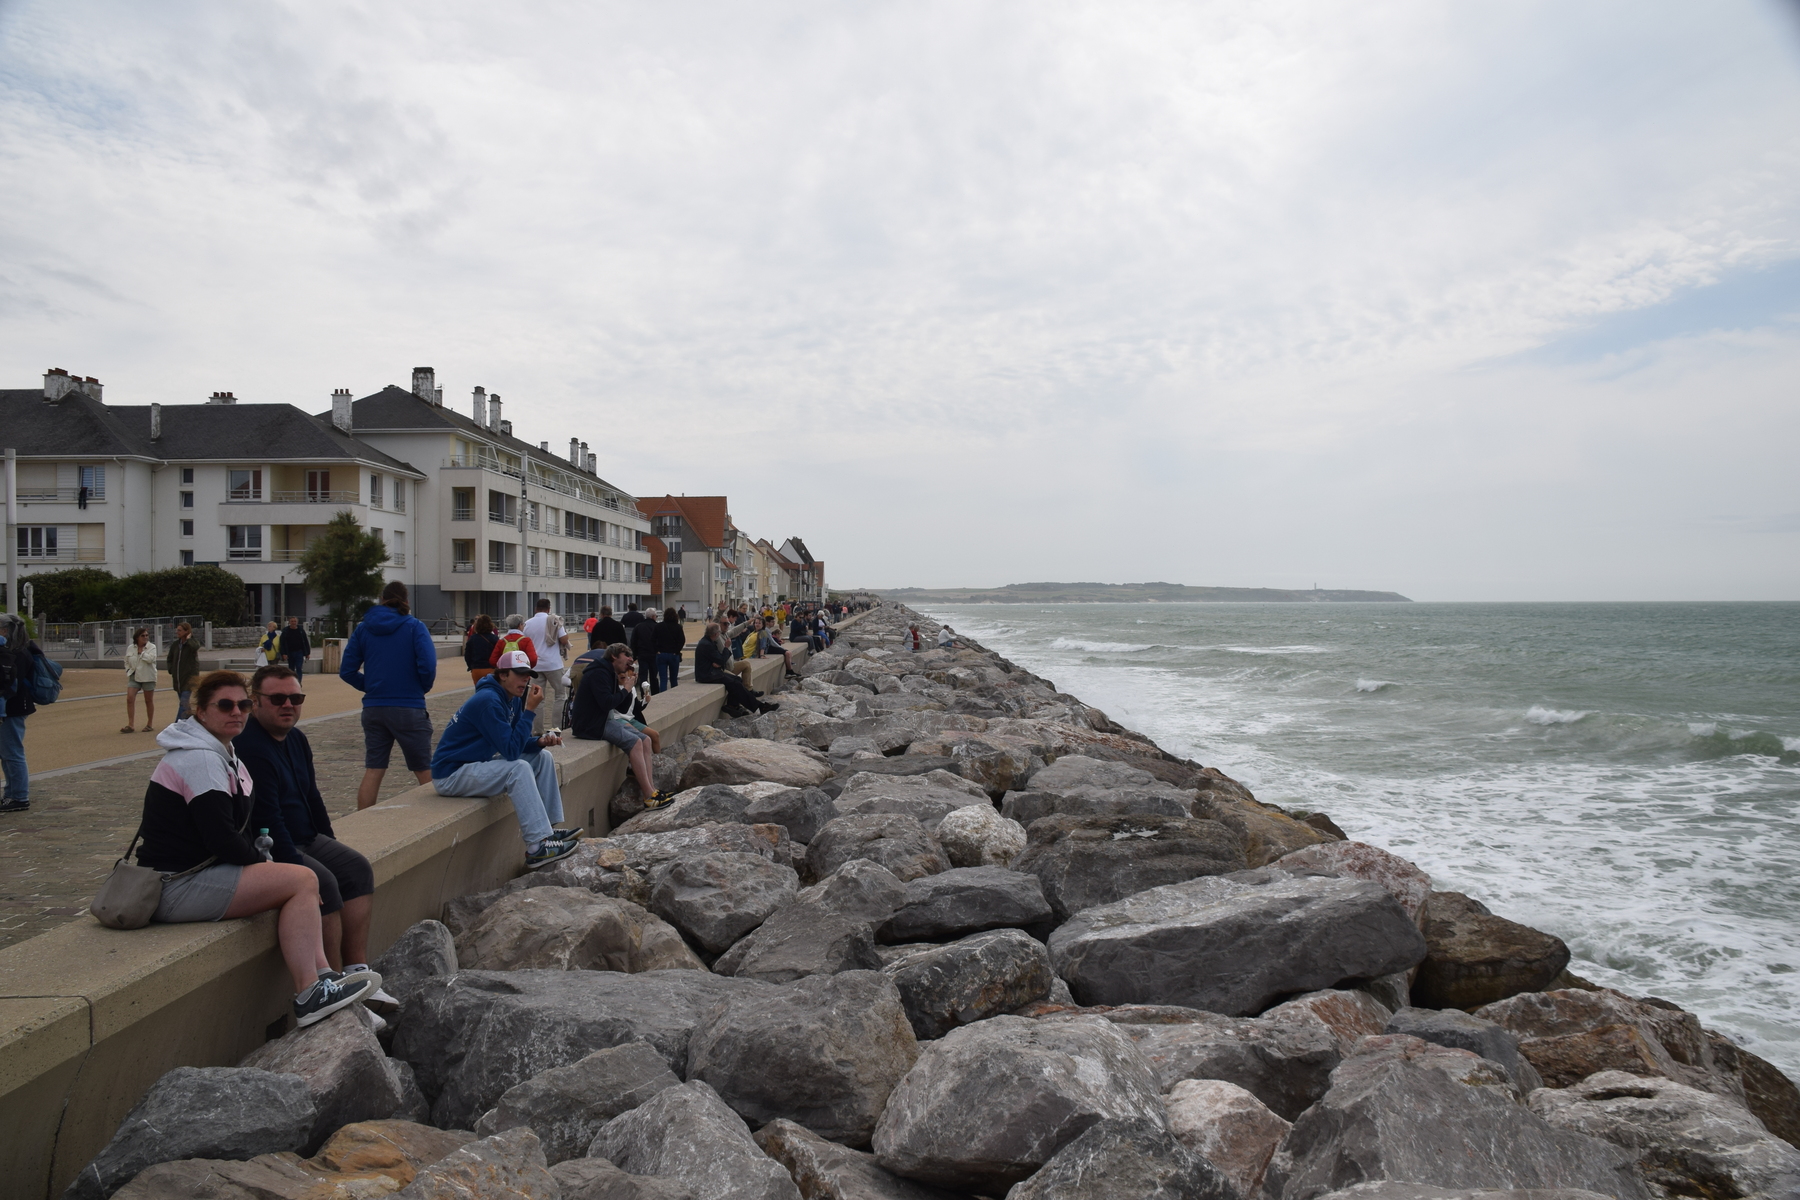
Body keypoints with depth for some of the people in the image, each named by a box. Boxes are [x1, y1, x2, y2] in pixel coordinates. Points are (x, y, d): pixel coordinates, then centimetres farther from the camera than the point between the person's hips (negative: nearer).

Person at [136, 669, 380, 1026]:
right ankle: (308, 997, -15)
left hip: (194, 873, 11)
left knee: (300, 882, 9)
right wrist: (262, 862, -7)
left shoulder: (221, 755, 16)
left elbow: (236, 829, 19)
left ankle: (323, 976, 0)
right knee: (303, 880, -17)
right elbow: (221, 839, -22)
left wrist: (261, 861, 4)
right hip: (177, 887, -11)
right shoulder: (201, 760, -18)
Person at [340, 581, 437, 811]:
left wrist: (369, 687, 15)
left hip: (373, 708, 4)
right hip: (409, 709, -3)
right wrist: (422, 688, 3)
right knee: (424, 771, 7)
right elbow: (428, 666, -16)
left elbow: (346, 671, 3)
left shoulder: (363, 628, 5)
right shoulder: (414, 626, -6)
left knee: (372, 771, 10)